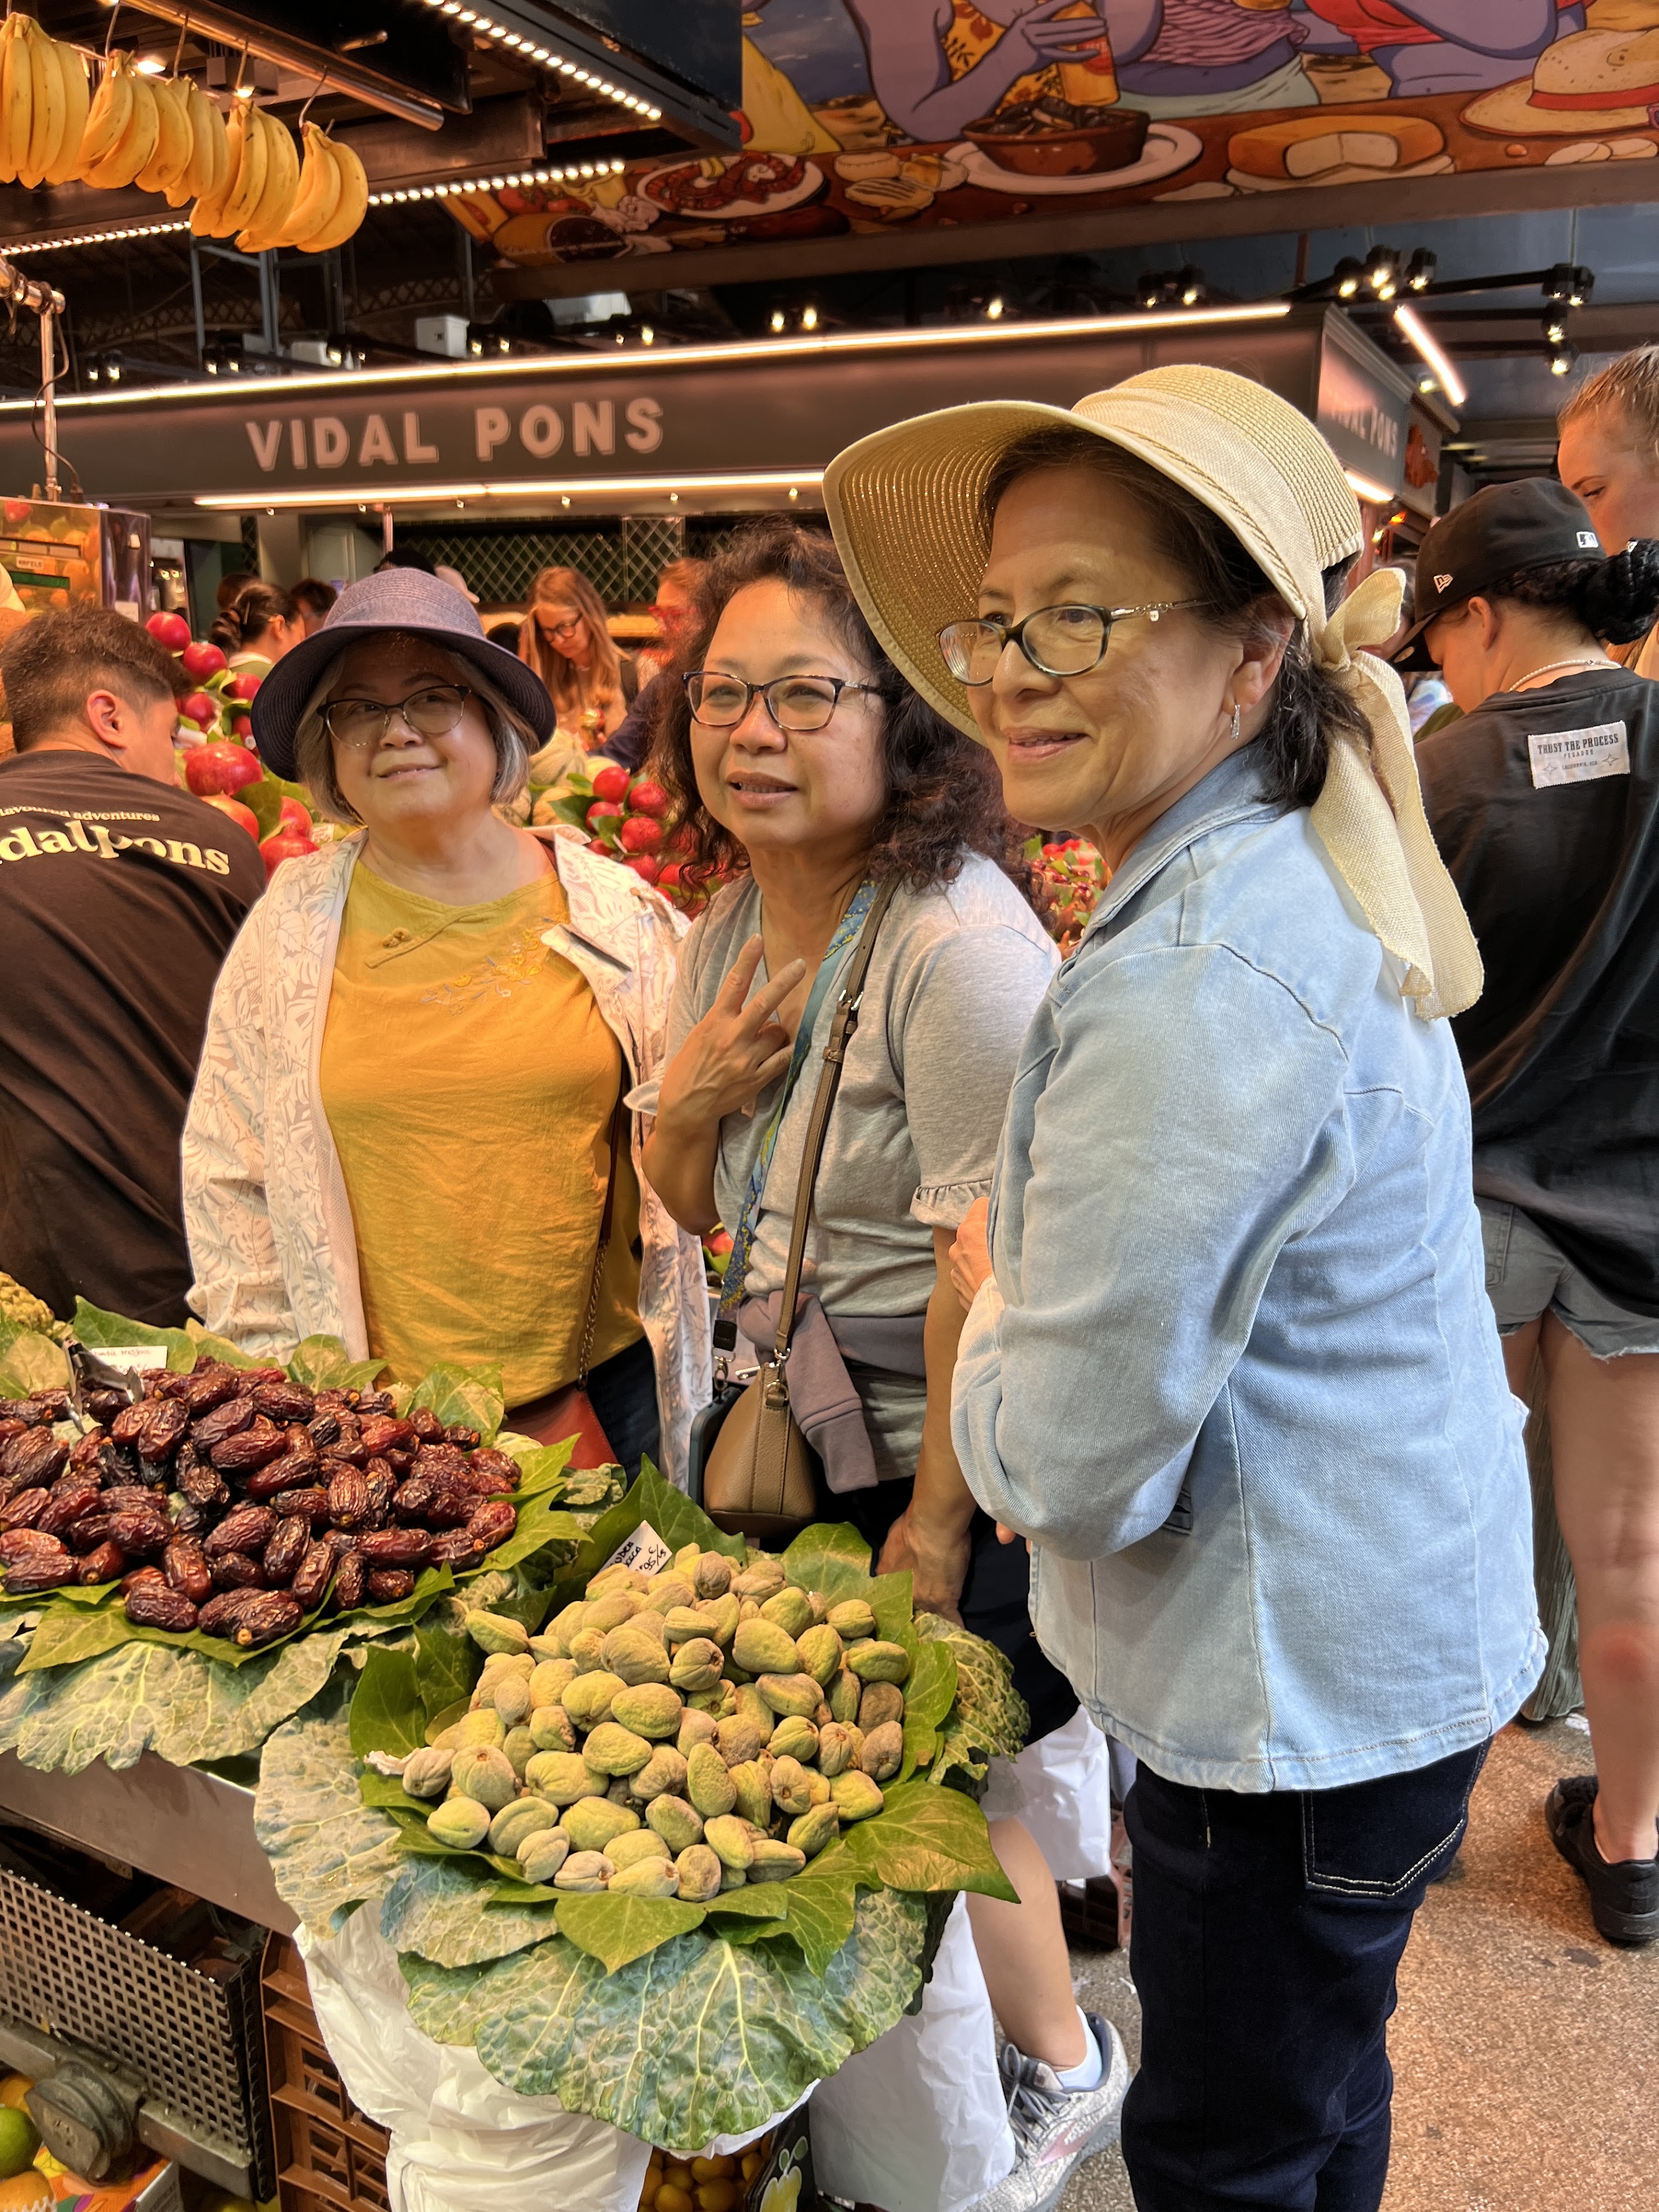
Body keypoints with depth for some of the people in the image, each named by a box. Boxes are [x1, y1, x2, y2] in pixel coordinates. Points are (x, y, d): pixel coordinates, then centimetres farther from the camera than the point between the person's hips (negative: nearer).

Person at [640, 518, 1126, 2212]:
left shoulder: (958, 943, -24)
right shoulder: (730, 923, 3)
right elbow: (700, 1208, 11)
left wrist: (938, 1518, -17)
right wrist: (687, 1102, -11)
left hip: (955, 1469, -7)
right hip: (807, 1438, 8)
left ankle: (1065, 2076, 40)